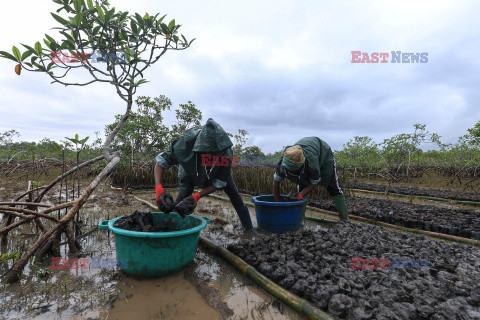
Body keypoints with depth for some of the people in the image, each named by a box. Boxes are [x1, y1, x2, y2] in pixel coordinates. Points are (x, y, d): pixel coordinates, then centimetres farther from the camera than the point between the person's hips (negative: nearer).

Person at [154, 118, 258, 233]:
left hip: (219, 172, 1)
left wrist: (197, 196, -43)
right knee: (181, 199, -18)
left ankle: (248, 227, 22)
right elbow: (161, 161, -35)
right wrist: (159, 188, -51)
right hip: (190, 171, -1)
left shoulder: (226, 153, -43)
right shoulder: (186, 142, -46)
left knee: (234, 195, 3)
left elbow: (218, 183, -30)